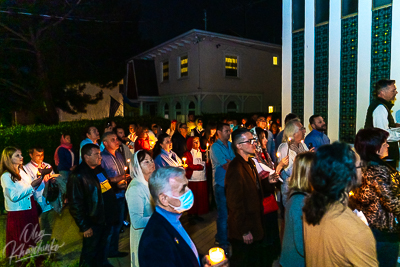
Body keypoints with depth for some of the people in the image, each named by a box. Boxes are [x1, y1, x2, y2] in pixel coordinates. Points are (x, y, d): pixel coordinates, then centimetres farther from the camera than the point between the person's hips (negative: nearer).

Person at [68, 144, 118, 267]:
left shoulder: (100, 169, 6)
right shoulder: (78, 176, -19)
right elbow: (75, 204, -20)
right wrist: (84, 226, -18)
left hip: (108, 219, 8)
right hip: (93, 223, -7)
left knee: (104, 247, 26)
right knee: (90, 252, 11)